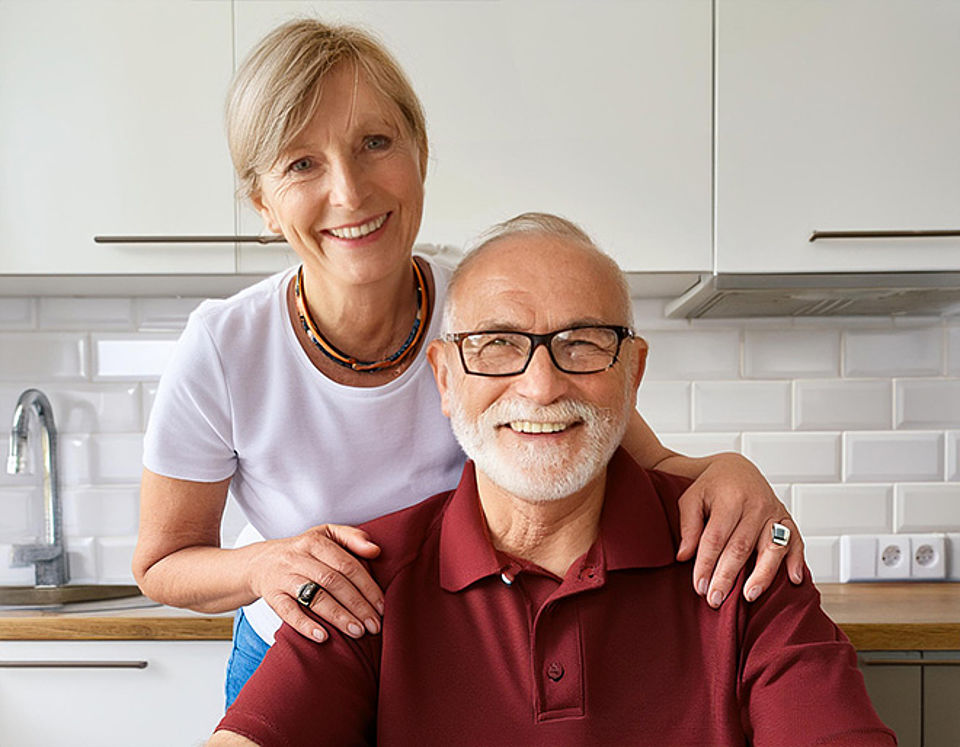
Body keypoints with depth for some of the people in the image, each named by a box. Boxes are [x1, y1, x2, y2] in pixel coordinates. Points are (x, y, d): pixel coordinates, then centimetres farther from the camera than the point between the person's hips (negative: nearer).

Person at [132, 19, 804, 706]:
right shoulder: (221, 352, -25)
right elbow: (162, 563, -12)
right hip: (299, 670, 0)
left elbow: (648, 467, -16)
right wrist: (265, 565, -33)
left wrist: (727, 470, -38)